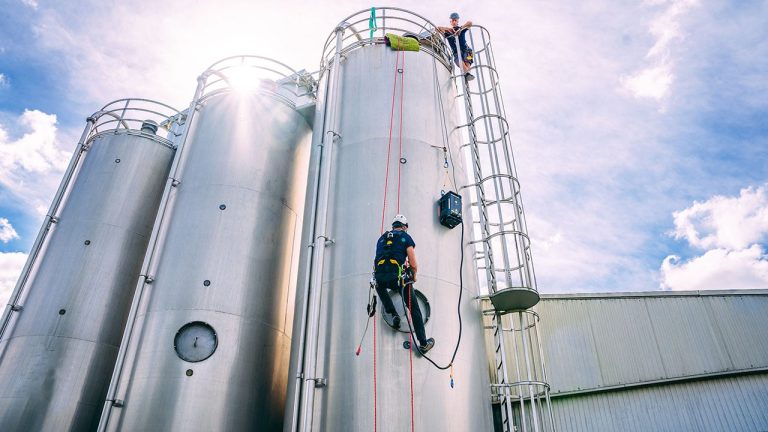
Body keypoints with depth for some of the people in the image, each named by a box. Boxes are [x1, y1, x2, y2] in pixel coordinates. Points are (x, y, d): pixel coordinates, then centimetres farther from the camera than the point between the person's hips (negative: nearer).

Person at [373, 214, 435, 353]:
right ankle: (423, 343, 15)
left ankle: (393, 314, 24)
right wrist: (413, 276, 26)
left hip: (380, 277, 3)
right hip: (398, 276, -3)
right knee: (414, 308, 12)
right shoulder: (406, 237, 11)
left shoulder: (381, 238, 25)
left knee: (380, 286, 40)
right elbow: (413, 264, 6)